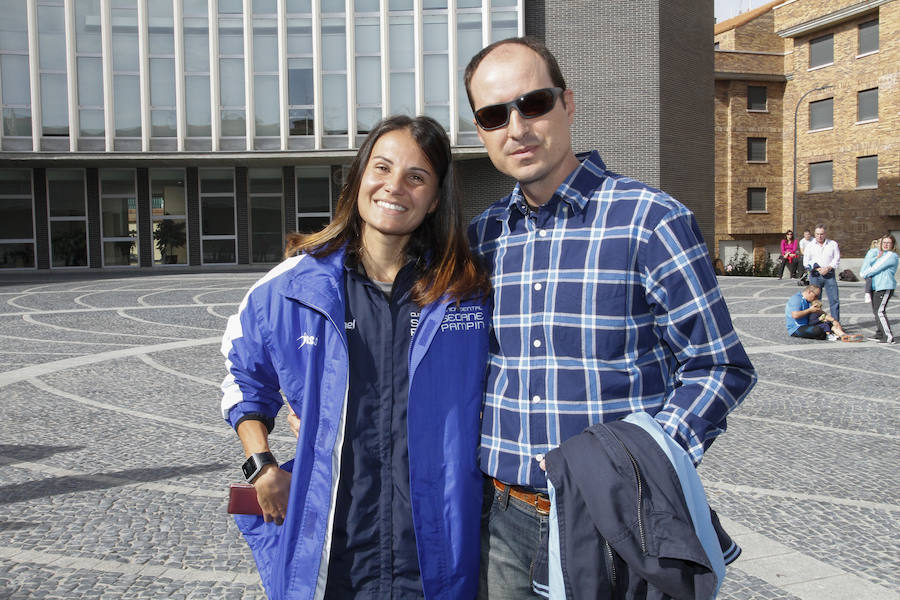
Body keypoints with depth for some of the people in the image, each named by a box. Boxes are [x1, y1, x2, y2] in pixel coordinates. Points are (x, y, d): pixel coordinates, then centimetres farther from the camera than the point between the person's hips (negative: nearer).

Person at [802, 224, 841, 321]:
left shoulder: (833, 244, 9)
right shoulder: (810, 246, 8)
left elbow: (837, 259, 4)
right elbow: (806, 262, 2)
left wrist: (828, 268, -12)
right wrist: (818, 269, -11)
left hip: (829, 275, 0)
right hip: (815, 276, 0)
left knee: (834, 299, -3)